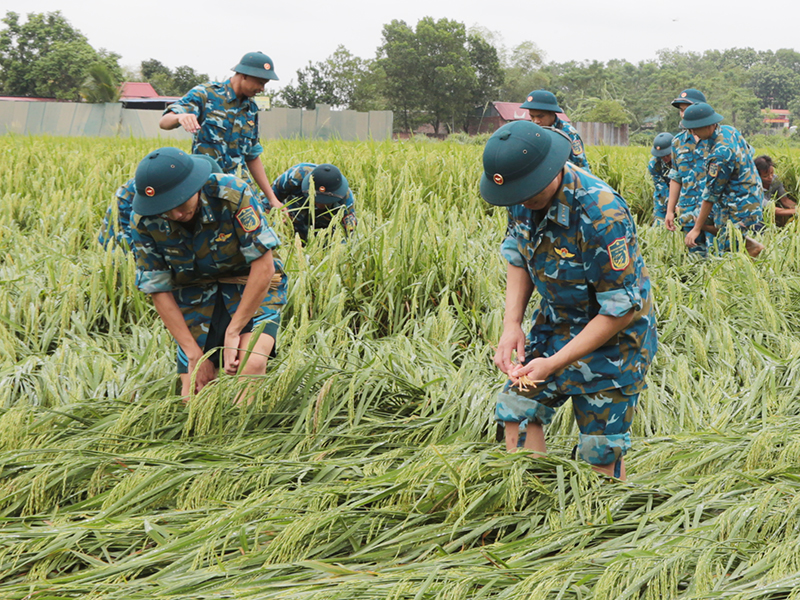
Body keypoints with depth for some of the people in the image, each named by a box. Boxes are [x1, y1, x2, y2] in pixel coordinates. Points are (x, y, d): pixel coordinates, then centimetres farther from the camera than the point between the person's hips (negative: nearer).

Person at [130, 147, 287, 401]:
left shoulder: (233, 194, -26)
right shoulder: (145, 222, -16)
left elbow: (264, 266, -23)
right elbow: (158, 290, -9)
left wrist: (233, 331, -22)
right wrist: (195, 355, -15)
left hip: (252, 286, -3)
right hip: (195, 292, 3)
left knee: (251, 365, -30)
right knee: (193, 393, -7)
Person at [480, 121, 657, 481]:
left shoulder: (601, 216, -34)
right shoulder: (525, 197, -12)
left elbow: (622, 309, -27)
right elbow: (517, 258, 5)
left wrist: (554, 364, -27)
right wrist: (512, 323, -11)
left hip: (612, 336, -7)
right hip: (554, 322, 7)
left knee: (601, 450, 0)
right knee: (517, 409, 0)